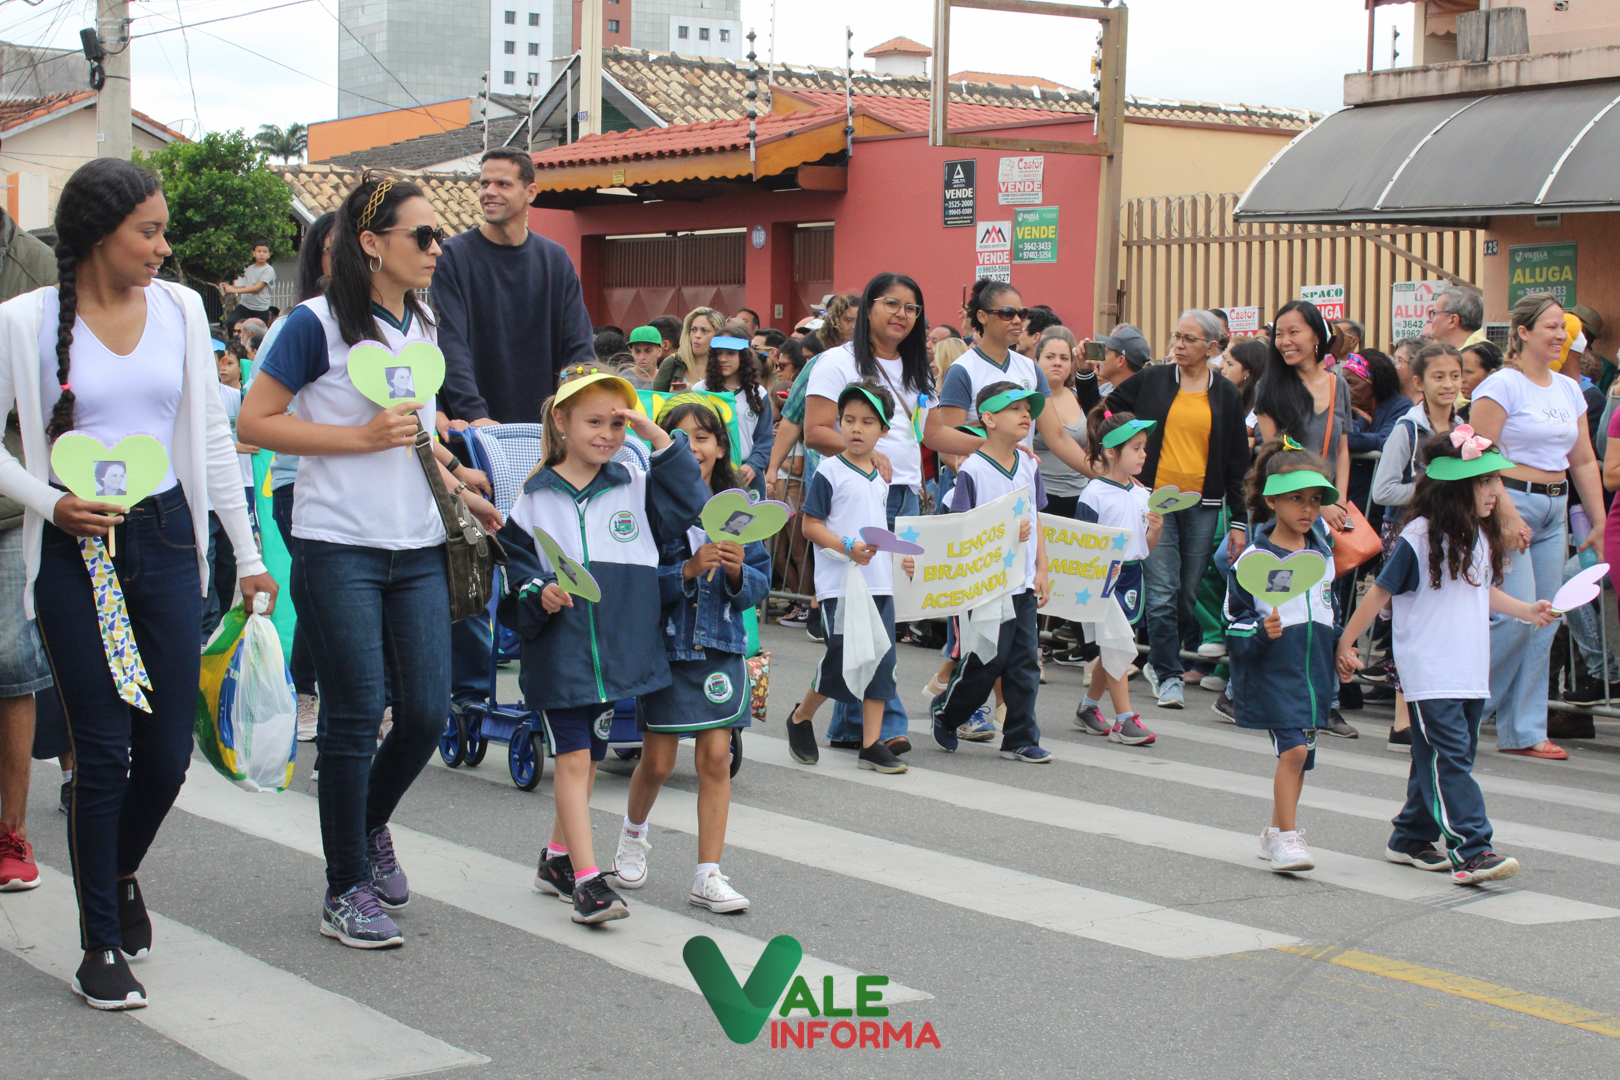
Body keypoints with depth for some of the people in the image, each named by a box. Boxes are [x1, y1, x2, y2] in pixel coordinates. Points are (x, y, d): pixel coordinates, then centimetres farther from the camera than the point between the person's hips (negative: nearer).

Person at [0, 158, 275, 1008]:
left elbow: (212, 436, 11)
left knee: (168, 748, 4)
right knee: (103, 752, -2)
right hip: (74, 553, -3)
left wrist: (249, 552, 10)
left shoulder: (179, 310, 6)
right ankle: (101, 945, 12)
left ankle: (121, 872, 36)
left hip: (167, 539, 4)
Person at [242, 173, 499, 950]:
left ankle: (370, 825, 31)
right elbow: (254, 422, -11)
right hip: (339, 547, -6)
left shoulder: (424, 326, 13)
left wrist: (459, 492, 12)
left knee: (428, 712, 2)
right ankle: (346, 890, 10)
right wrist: (363, 436, -16)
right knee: (355, 717, -3)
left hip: (417, 549, 6)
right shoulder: (318, 324, -9)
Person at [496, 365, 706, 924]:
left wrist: (658, 437, -11)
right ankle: (586, 878, -7)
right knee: (573, 757, -7)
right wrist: (539, 595, -20)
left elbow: (690, 505, -8)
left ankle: (558, 858, 29)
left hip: (617, 651, 3)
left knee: (588, 757, 13)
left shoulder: (636, 489, 6)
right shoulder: (532, 499, 1)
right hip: (558, 653, -3)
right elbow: (515, 572, 1)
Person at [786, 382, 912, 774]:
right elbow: (811, 524, -10)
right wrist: (847, 547, -21)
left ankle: (872, 745, 8)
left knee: (882, 660, 3)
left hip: (880, 581, 7)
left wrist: (899, 555, 14)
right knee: (842, 657, -7)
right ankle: (800, 718, 18)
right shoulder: (830, 471, -6)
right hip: (840, 582, -6)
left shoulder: (880, 477, 13)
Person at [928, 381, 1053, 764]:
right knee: (987, 661, 0)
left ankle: (1021, 739, 13)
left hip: (1023, 584, 6)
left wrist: (1041, 569, 9)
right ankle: (944, 711, 24)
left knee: (1024, 662, 5)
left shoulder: (1029, 466, 9)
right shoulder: (972, 470, -11)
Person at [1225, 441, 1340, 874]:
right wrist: (1261, 631, -23)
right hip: (1272, 671, -6)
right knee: (1294, 749, -16)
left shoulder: (1323, 555, 10)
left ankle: (1276, 832, 26)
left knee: (1301, 753, 10)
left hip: (1315, 669, 6)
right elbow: (1233, 623, -6)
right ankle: (1288, 837, -10)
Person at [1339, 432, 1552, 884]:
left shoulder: (1482, 536, 10)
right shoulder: (1419, 537, -13)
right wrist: (1346, 643, -5)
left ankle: (1411, 840, 23)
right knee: (1448, 759, -12)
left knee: (1445, 758, 12)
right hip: (1429, 672, -8)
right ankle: (1470, 851, -18)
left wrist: (1527, 611, 16)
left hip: (1470, 671, 8)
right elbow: (1381, 592, -7)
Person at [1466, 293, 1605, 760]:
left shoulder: (1569, 390, 14)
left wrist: (1599, 521, 12)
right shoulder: (1502, 386, -8)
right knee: (1517, 616, -15)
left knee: (1544, 623, 5)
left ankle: (1524, 731, 10)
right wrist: (1507, 515, -21)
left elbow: (1583, 462, 18)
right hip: (1507, 502, -7)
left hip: (1554, 510, 7)